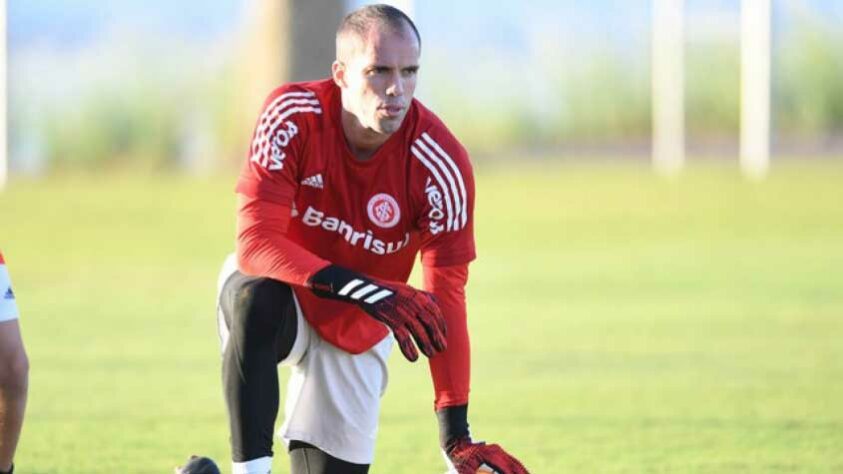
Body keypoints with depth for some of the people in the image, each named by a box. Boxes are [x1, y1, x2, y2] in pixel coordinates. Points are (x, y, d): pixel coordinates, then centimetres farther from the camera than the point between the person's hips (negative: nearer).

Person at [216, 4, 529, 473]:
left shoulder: (441, 165, -23)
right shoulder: (294, 115, -24)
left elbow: (446, 299, -20)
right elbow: (257, 242, -30)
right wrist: (365, 290, -44)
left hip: (354, 338, 2)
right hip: (284, 299, -2)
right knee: (256, 297, -37)